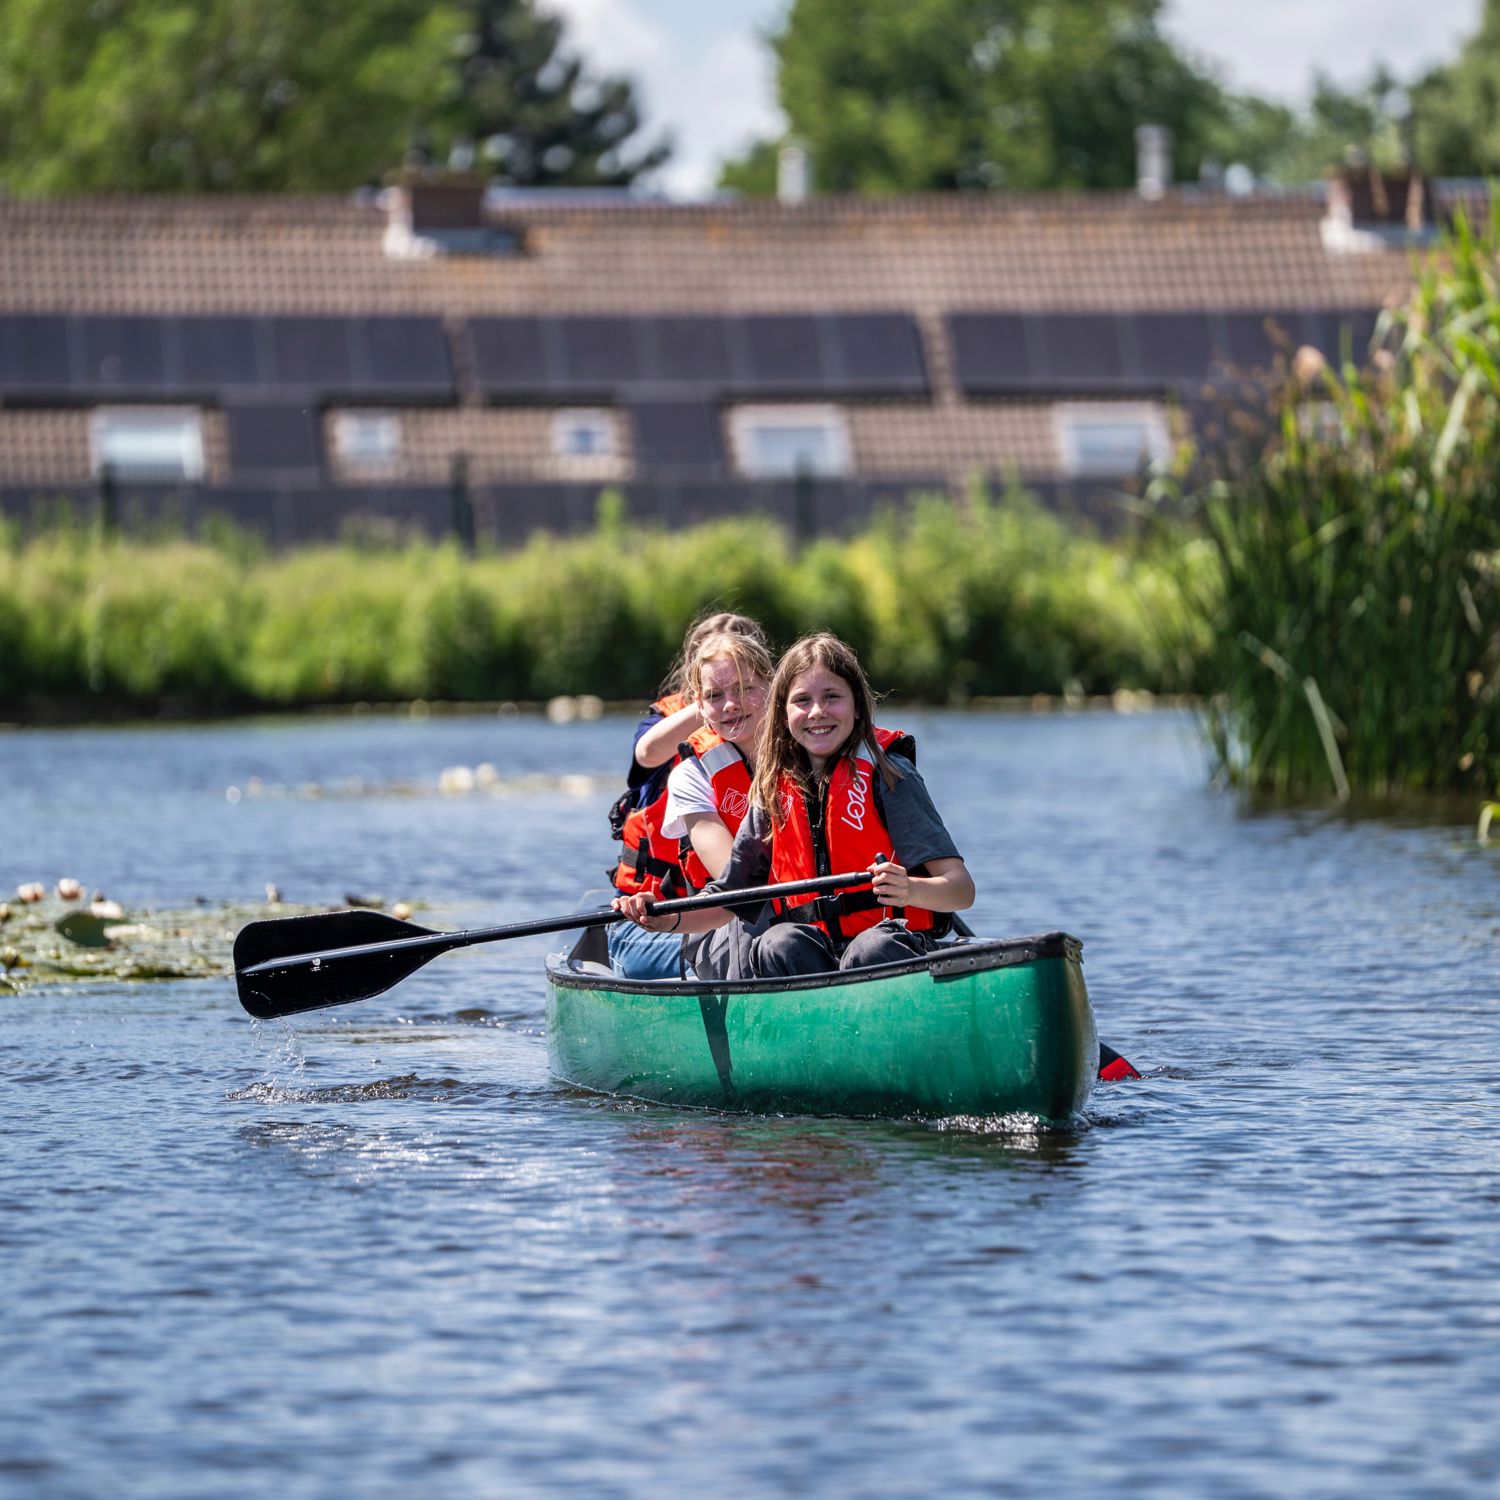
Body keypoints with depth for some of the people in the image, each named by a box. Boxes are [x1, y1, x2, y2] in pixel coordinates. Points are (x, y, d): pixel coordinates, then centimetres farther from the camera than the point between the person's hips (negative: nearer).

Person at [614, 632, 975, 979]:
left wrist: (909, 889, -30)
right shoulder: (774, 792, 12)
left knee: (873, 952, -37)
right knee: (782, 943, -31)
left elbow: (962, 889, -8)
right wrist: (668, 920, -3)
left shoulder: (887, 774, 0)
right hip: (803, 955, 3)